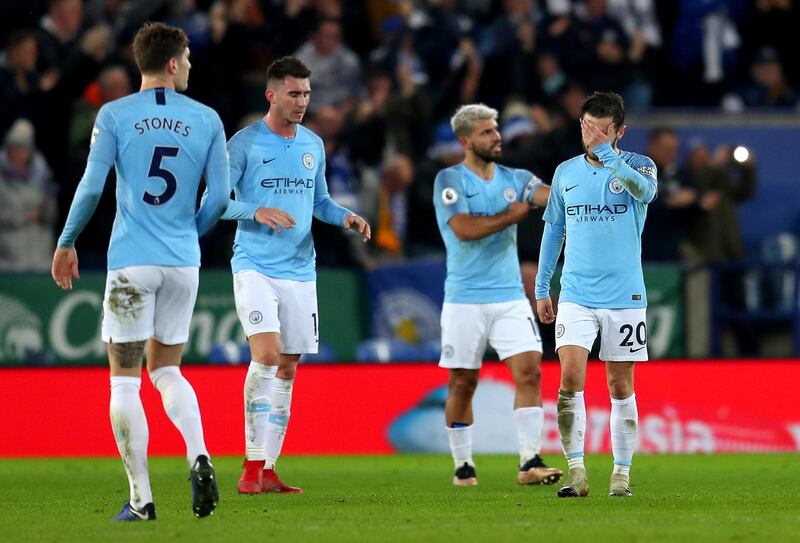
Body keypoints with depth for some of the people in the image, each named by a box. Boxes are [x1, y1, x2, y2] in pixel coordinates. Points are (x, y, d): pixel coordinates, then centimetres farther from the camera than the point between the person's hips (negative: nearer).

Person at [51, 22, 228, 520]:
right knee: (167, 370, 17)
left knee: (124, 380, 4)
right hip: (184, 263, 3)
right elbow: (220, 197, 3)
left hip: (131, 262, -3)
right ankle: (199, 457, -8)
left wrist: (67, 243, 7)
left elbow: (91, 188, -7)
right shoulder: (207, 120, 3)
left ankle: (141, 499, 0)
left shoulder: (114, 116, -3)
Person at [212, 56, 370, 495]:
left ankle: (268, 471, 12)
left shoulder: (313, 145, 12)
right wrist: (257, 212, -22)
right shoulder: (244, 143, -5)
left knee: (286, 369, 6)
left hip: (300, 272, 6)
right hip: (255, 267, -6)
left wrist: (346, 217, 2)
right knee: (267, 354, -20)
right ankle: (253, 466, -15)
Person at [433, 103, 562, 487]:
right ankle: (463, 466, 16)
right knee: (463, 383, 3)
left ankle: (529, 463, -11)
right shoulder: (450, 180, -4)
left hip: (510, 297, 3)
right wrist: (513, 214, -10)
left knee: (529, 371, -10)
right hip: (465, 300, -3)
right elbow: (464, 229, -18)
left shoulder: (514, 179, 10)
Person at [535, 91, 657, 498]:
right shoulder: (566, 172, 10)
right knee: (571, 378, -14)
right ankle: (576, 469, -13)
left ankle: (622, 473, 13)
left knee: (621, 387, 4)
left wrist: (606, 153, -26)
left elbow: (646, 191, -25)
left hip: (624, 297, -2)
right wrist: (541, 289, 16)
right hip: (575, 294, 2)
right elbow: (553, 231, 17)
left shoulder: (636, 166, 0)